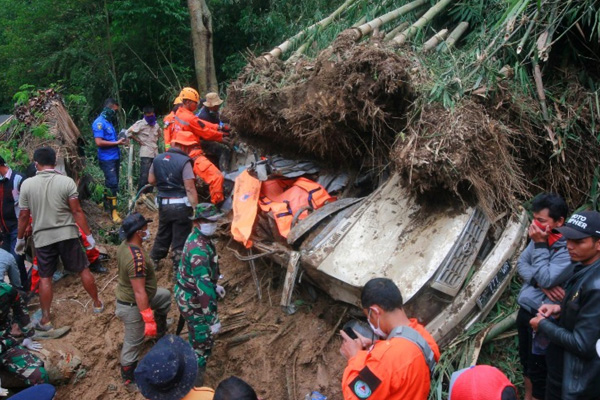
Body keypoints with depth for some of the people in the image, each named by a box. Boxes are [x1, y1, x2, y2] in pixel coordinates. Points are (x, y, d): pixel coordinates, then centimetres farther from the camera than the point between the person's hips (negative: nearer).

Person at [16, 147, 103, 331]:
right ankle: (97, 304, 25)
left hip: (42, 237, 1)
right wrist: (88, 235, -3)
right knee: (83, 270, 13)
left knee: (45, 278, 10)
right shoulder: (67, 181, -9)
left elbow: (23, 216, 1)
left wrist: (20, 239, 14)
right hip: (67, 234, -1)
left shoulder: (27, 184, -4)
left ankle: (45, 320, 15)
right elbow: (77, 211, -10)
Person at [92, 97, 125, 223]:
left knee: (112, 183, 15)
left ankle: (106, 204, 28)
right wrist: (116, 143, -16)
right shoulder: (99, 123, -13)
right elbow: (99, 142, -21)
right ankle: (113, 211, -3)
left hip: (115, 157, 9)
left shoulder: (109, 121, 14)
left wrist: (119, 138, 6)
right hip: (107, 159, -9)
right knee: (112, 183, -9)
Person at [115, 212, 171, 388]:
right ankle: (129, 378, 32)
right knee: (133, 343, 10)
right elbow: (139, 293, -33)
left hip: (126, 293, 9)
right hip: (133, 306, -9)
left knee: (165, 295, 26)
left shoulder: (124, 245, -6)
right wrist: (148, 320, -26)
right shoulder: (137, 259, -36)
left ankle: (161, 332, 43)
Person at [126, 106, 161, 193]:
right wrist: (139, 141, -5)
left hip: (155, 154, 6)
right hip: (146, 154, -6)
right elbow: (129, 132, -10)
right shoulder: (140, 124, -7)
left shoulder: (156, 125, 11)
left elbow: (159, 133, 33)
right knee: (144, 176, -9)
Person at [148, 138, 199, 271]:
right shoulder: (184, 161, -17)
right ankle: (178, 270, 12)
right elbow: (190, 188, -20)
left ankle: (153, 262, 38)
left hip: (163, 204, 6)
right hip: (181, 205, -6)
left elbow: (151, 180, 11)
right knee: (180, 240, 4)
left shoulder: (157, 159, 3)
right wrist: (196, 208, -17)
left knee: (162, 234, 24)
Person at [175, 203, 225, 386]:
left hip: (186, 294, 10)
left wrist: (214, 285, 21)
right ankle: (194, 384, 18)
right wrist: (213, 320, -33)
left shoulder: (195, 237, -1)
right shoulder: (199, 250, -32)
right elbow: (203, 287, -35)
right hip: (194, 301, -10)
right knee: (203, 342, 4)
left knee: (196, 334, 31)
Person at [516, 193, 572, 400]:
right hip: (525, 309, 7)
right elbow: (521, 263, 1)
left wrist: (540, 245, -24)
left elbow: (546, 279, -27)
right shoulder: (541, 237, -1)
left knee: (538, 369, 9)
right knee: (526, 360, 24)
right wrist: (539, 282, -17)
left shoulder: (569, 249, -23)